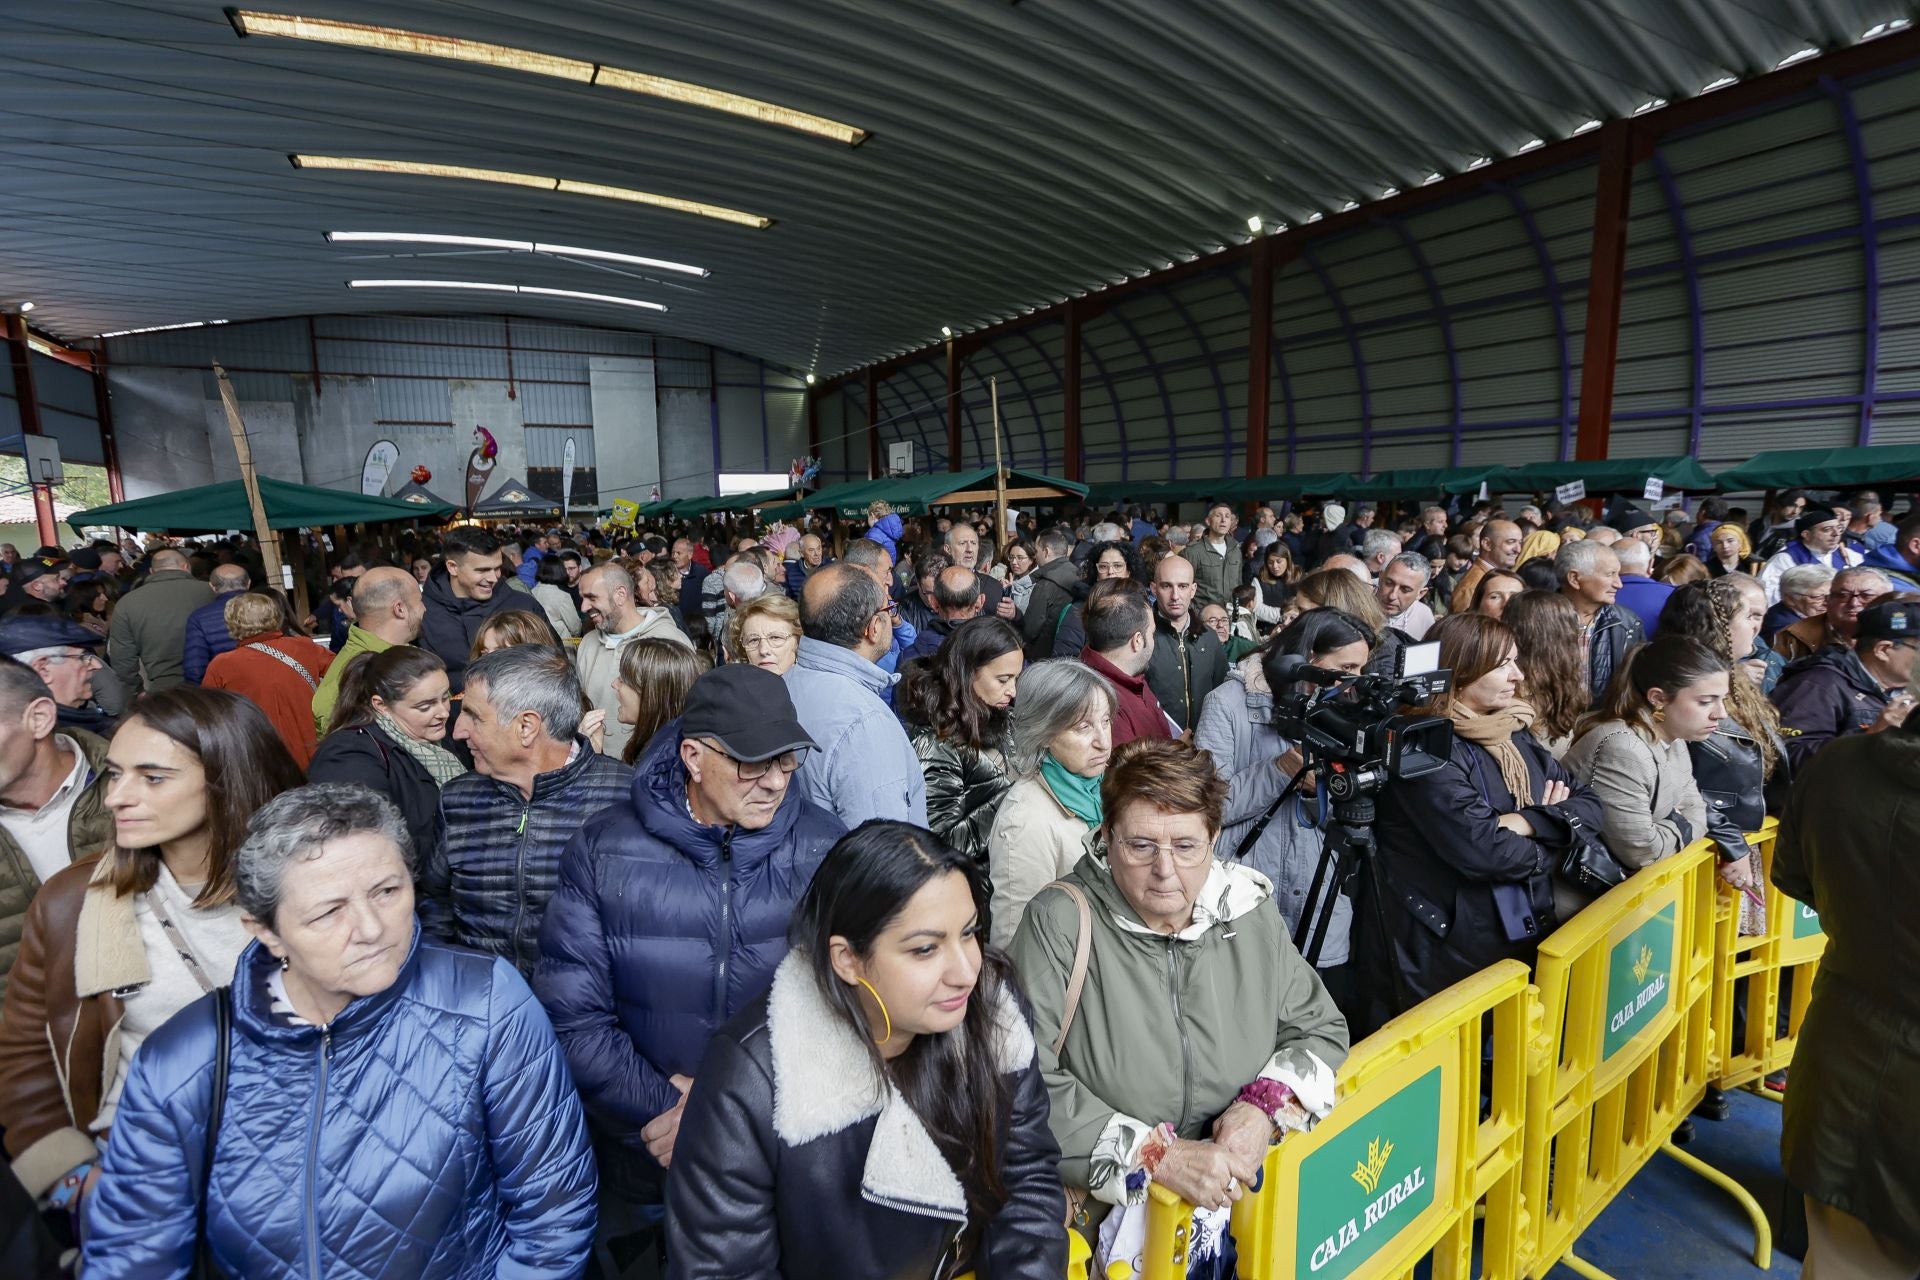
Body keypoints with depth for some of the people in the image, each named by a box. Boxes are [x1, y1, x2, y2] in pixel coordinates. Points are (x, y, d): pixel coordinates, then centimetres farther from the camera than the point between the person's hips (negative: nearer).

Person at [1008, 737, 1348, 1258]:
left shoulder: (1249, 908, 2)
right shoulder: (1060, 920, -13)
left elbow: (1322, 1029, 13)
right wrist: (1158, 1156, -18)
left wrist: (1267, 1106, -5)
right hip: (1103, 1212, -1)